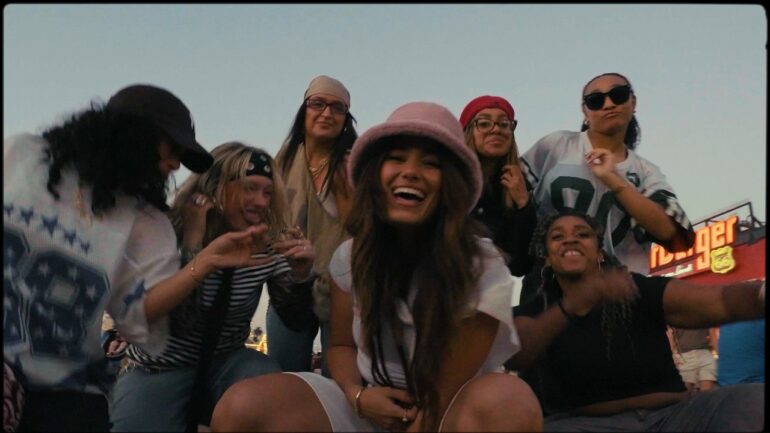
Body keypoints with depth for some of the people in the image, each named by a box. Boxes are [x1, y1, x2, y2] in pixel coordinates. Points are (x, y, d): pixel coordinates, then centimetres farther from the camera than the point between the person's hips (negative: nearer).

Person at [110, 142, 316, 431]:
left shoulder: (267, 245, -6)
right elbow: (173, 318, -27)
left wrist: (300, 274, -24)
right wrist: (192, 240, -30)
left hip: (225, 362, 2)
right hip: (160, 368, -1)